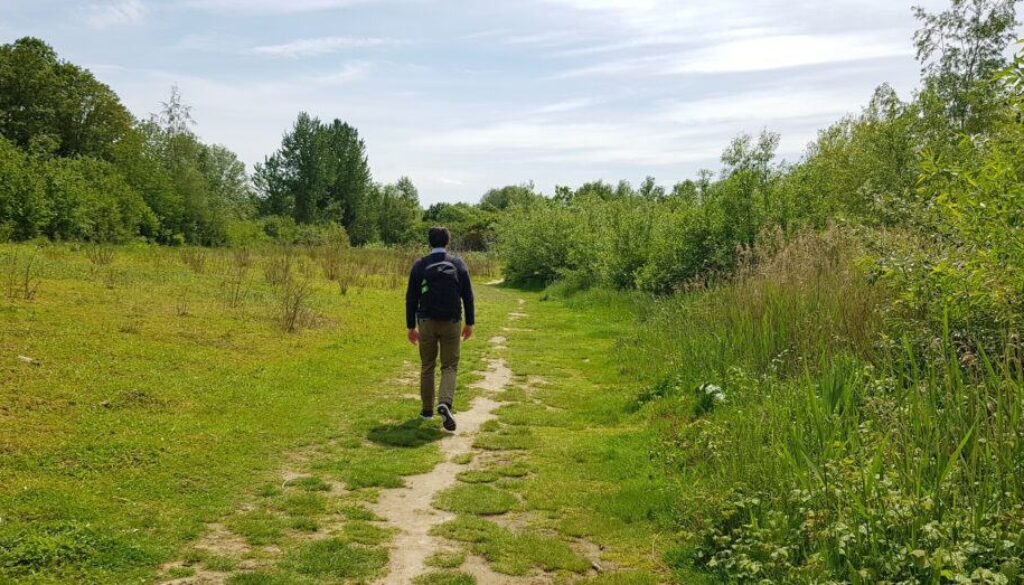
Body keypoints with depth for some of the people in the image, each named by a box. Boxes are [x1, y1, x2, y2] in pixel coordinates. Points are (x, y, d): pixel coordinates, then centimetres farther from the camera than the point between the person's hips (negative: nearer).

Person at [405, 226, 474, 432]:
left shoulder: (419, 265, -1)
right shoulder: (458, 264, 0)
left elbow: (411, 298, 0)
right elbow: (468, 296, 1)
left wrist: (411, 327, 7)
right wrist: (469, 323, 9)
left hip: (426, 322, 1)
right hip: (451, 322, 0)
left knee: (427, 366, 15)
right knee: (449, 366, 5)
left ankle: (427, 409, 21)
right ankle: (444, 403, -19)